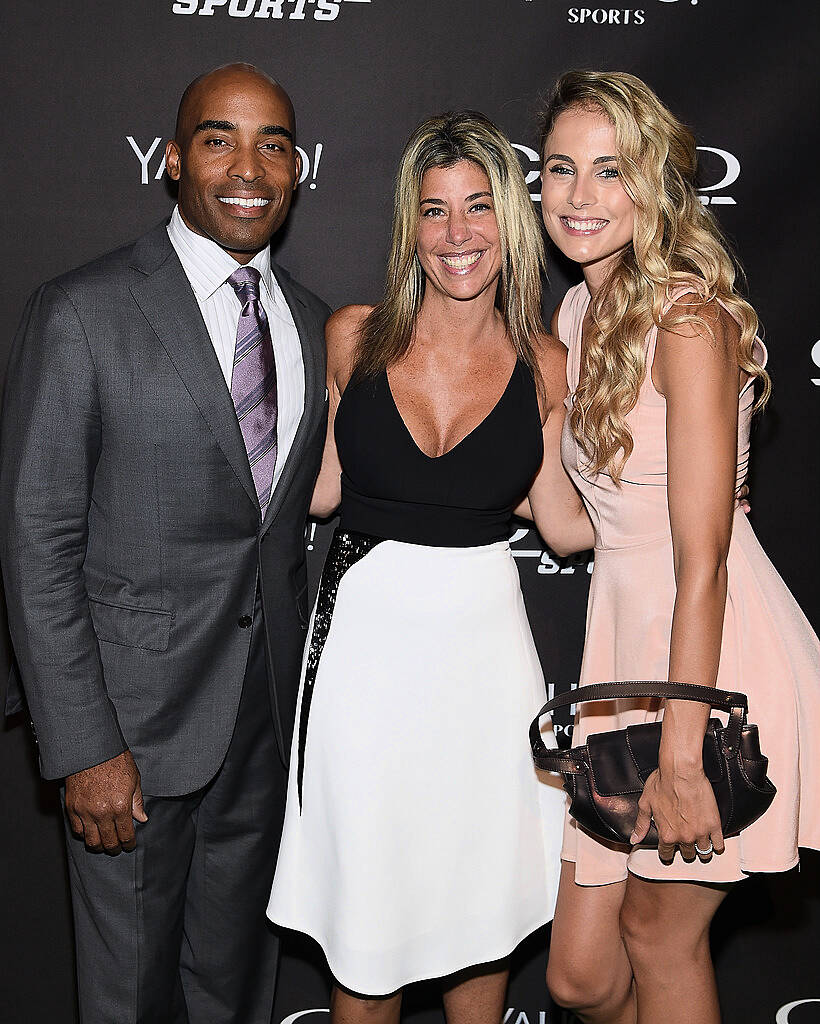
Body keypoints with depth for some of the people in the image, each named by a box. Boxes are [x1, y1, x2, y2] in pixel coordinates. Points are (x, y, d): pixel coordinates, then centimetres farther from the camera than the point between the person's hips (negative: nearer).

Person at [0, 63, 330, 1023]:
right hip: (139, 714, -5)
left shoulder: (312, 322, 7)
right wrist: (84, 747, -16)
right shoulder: (81, 313, -12)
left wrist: (309, 693, 10)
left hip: (269, 718, 5)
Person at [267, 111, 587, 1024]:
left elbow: (567, 522, 5)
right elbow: (322, 485, 9)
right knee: (365, 915, 10)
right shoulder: (352, 338, -3)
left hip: (484, 642, 1)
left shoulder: (544, 367, -2)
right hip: (365, 642, 0)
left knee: (481, 911, 15)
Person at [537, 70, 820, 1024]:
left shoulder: (686, 318, -15)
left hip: (714, 659, -7)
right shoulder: (574, 315, 10)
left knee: (659, 931, 11)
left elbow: (703, 561, -19)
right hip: (621, 640, 7)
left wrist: (681, 757, -19)